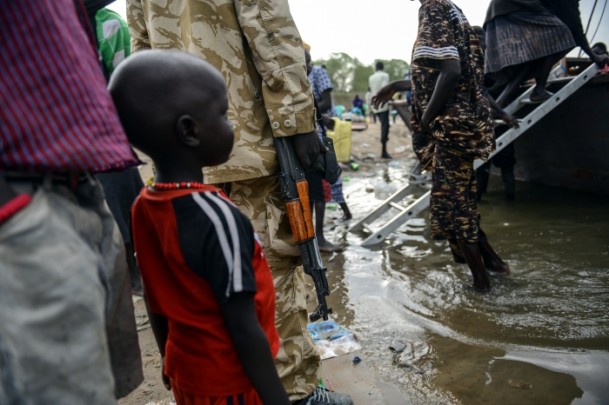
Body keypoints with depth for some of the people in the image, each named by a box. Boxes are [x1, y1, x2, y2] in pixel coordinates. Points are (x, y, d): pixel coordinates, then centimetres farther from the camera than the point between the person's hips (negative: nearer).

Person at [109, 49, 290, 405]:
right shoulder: (216, 216, -29)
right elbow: (244, 331, -25)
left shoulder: (143, 207, -6)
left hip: (187, 373, 7)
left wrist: (170, 365, 16)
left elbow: (157, 307, 4)